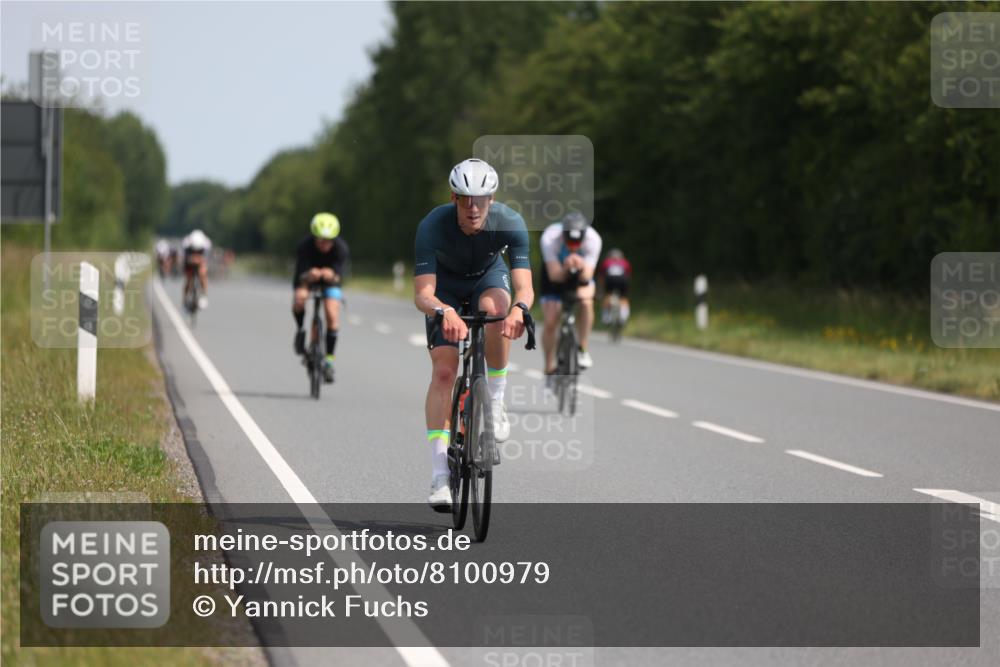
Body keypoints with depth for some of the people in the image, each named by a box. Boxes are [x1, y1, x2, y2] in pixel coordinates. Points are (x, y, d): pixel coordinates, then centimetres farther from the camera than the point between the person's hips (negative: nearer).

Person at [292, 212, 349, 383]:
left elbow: (338, 276, -33)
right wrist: (309, 275, -59)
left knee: (332, 315, -21)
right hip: (307, 278, -1)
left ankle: (329, 360, -10)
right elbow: (301, 274, -35)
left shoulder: (341, 248, -28)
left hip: (330, 281, 1)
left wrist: (331, 276, -57)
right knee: (300, 299, -33)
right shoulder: (304, 246, -30)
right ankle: (300, 330, -3)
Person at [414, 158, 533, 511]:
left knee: (494, 309, -36)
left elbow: (524, 285, -39)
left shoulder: (510, 223, -32)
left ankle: (495, 400, -14)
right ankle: (440, 475, -14)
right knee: (443, 370, -15)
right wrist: (444, 312, -63)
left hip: (489, 276, 1)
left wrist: (519, 309, -63)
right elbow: (423, 294, -41)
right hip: (446, 286, -1)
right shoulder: (432, 226, -35)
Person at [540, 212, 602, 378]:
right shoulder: (550, 238, -36)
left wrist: (581, 267, -56)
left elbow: (586, 277, -34)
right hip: (557, 272, 0)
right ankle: (549, 369, 14)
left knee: (586, 300, -32)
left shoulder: (593, 239, -33)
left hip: (581, 273, 0)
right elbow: (555, 275, -37)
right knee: (550, 323, -8)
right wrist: (566, 268, -58)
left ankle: (582, 350, -14)